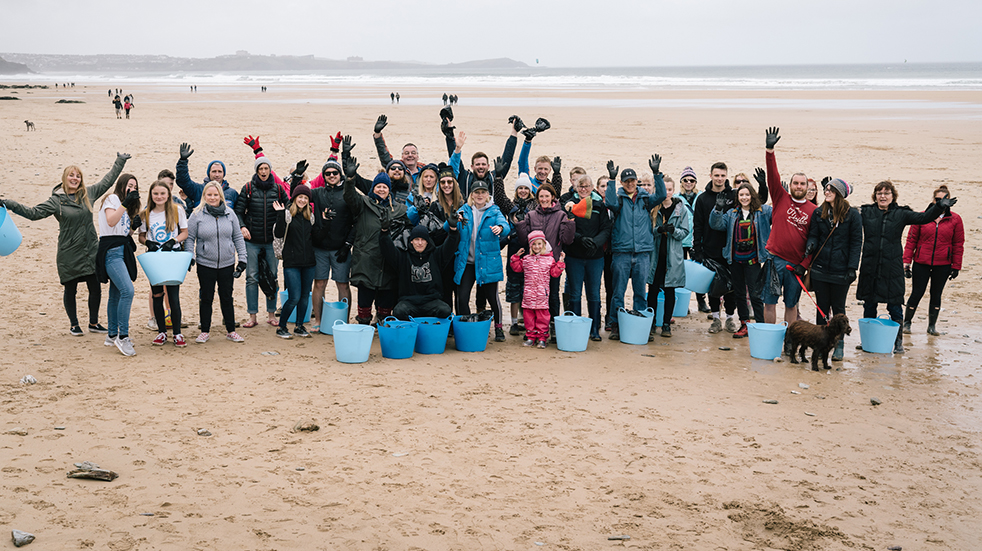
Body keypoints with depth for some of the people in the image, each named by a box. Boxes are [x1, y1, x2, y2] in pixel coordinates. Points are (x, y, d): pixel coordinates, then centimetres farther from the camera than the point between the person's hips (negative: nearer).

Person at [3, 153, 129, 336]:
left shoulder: (88, 193, 6)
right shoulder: (56, 200, -4)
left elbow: (107, 181, 19)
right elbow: (34, 213, -8)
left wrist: (120, 162, 25)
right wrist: (10, 204, -18)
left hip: (91, 251, 3)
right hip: (69, 254, -3)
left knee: (95, 288, 5)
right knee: (70, 290, 6)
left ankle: (94, 323, 22)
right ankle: (74, 325, 23)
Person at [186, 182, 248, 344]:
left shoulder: (229, 213, 3)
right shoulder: (197, 215, -4)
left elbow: (238, 237, 8)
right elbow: (190, 238, 0)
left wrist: (242, 258, 2)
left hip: (227, 264, 2)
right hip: (205, 265, -2)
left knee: (227, 298, 10)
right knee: (206, 298, 7)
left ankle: (231, 331, 21)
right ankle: (205, 331, 20)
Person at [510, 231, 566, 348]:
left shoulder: (550, 259, 3)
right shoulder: (526, 259, 8)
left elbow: (555, 273, 2)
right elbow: (517, 268, 13)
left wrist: (560, 263, -8)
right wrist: (516, 257, 3)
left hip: (543, 294, -2)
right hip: (529, 294, 2)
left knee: (542, 315, 0)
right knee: (529, 314, 5)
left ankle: (542, 338, 7)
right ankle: (530, 337, 14)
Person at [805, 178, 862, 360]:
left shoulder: (853, 215, -3)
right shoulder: (819, 213, 7)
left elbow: (856, 242, -3)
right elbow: (813, 234, 9)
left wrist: (852, 267, -10)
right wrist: (811, 245, -16)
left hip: (841, 271, -3)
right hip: (820, 269, 3)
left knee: (838, 309, 6)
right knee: (821, 308, 8)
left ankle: (839, 345, 16)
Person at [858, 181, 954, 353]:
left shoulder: (901, 214, 3)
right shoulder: (866, 212, 4)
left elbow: (923, 217, -5)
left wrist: (939, 207, -21)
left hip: (892, 268, -1)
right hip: (869, 267, 1)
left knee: (894, 305, 2)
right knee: (869, 305, 9)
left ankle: (898, 341, 15)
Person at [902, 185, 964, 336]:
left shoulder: (955, 220, 0)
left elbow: (958, 245, 4)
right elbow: (911, 240, 1)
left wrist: (956, 266, 1)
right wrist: (906, 262, -3)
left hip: (943, 265, 1)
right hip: (921, 263, -1)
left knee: (936, 294, 11)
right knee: (917, 293, 3)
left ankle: (932, 326, 22)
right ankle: (907, 322, 18)